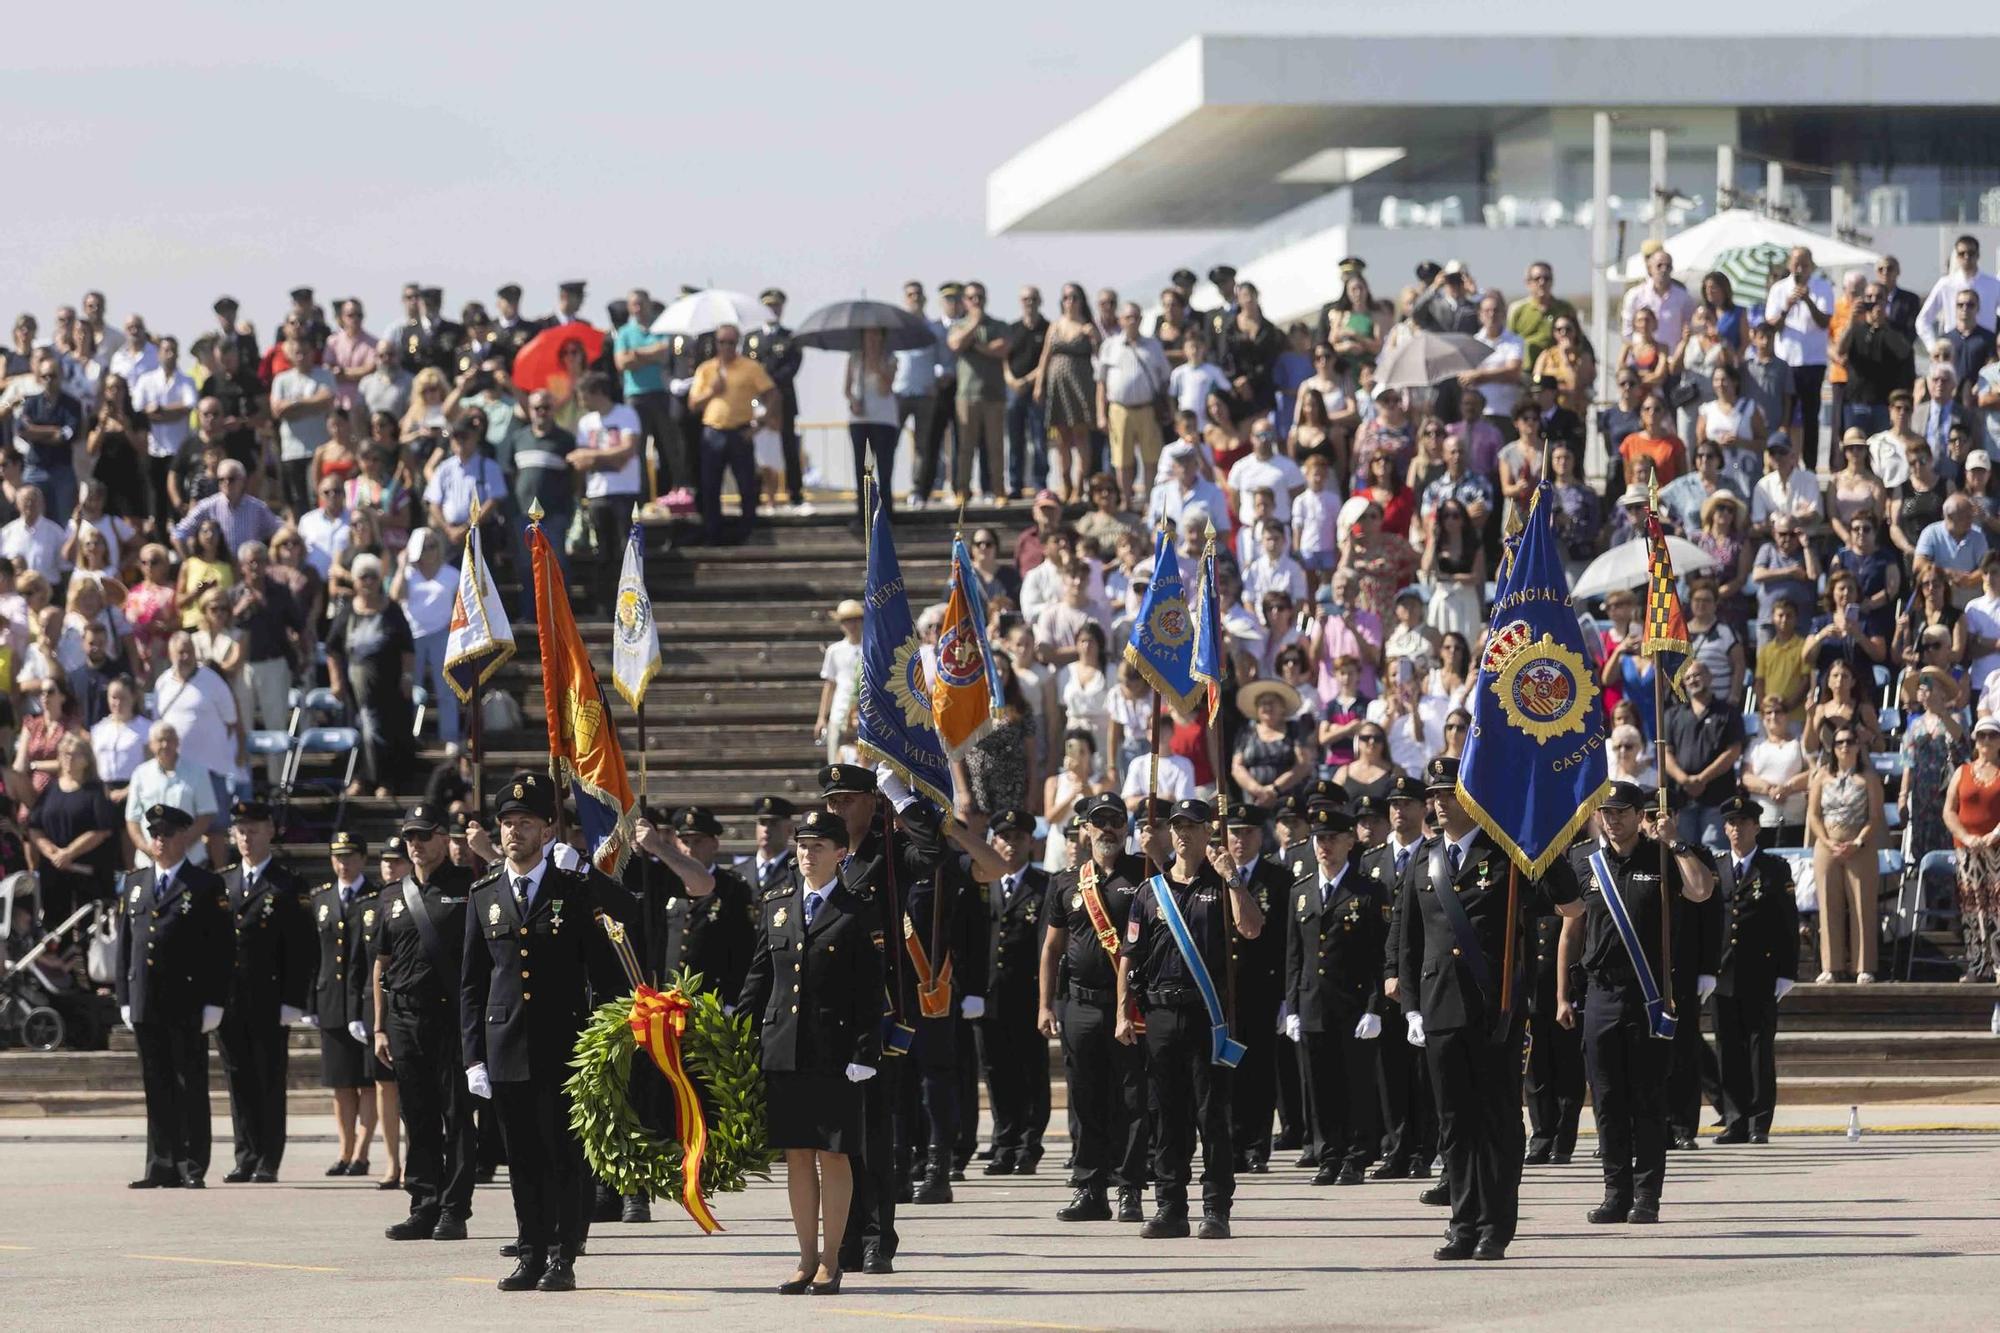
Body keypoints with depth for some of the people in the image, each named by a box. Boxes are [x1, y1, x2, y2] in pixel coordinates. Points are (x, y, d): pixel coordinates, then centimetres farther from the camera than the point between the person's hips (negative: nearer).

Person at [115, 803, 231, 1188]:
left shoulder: (206, 887, 0)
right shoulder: (133, 884, 15)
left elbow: (219, 950, -4)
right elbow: (125, 943, 16)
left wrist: (214, 1003, -10)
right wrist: (124, 998, 10)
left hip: (187, 1007, -5)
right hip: (145, 1005, 5)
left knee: (190, 1086, -1)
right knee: (157, 1087, 7)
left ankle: (192, 1167, 2)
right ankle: (162, 1167, 10)